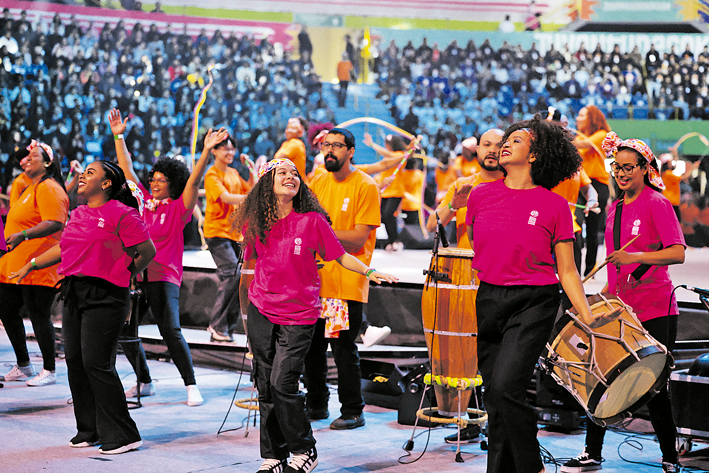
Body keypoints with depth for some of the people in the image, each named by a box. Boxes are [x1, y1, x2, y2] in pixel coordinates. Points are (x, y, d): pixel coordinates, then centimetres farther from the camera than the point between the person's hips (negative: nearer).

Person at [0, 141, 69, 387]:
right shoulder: (28, 186, 18)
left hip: (38, 266, -10)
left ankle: (49, 370, 6)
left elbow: (54, 223, -25)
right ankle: (23, 366, 24)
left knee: (38, 315, -6)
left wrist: (23, 235, -33)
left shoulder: (49, 188, -12)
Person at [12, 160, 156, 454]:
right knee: (75, 361, 7)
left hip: (104, 297, -8)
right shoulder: (78, 214, 16)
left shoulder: (121, 214, -8)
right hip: (74, 295, 8)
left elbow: (147, 251, -8)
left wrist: (123, 275, 3)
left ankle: (122, 436, -3)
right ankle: (89, 430, 19)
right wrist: (31, 265, 34)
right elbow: (64, 248, 30)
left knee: (97, 364, -11)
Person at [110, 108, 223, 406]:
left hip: (164, 277, -6)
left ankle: (191, 386, -8)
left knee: (171, 331, -16)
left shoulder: (178, 208, 0)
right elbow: (127, 169, 15)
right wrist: (119, 136, 15)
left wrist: (206, 150, -21)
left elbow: (194, 181, -11)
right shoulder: (143, 200, 12)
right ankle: (144, 382, 23)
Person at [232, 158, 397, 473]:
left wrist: (368, 271, -16)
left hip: (298, 314, -4)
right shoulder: (255, 223, 1)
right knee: (265, 386, 7)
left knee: (282, 383, -12)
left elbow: (340, 255, -3)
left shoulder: (312, 221, -9)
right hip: (261, 311, 4)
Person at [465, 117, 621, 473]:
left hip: (534, 303, -4)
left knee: (506, 386, -19)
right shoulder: (481, 195, 6)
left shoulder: (554, 206, -2)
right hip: (488, 301, 4)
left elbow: (566, 270, 1)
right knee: (494, 396, 8)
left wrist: (587, 316, -5)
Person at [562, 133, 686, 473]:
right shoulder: (615, 208, 14)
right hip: (620, 306, 6)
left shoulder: (656, 204, -7)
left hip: (654, 309, -6)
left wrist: (635, 257, -28)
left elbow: (678, 253, -18)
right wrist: (605, 293, 15)